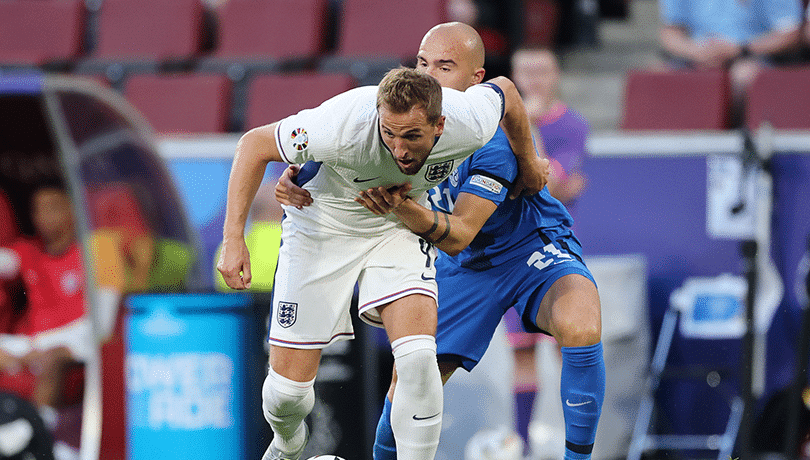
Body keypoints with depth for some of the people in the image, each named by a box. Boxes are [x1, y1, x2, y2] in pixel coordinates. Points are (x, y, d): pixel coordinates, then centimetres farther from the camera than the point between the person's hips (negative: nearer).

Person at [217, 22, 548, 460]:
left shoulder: (469, 124, -30)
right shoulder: (345, 125, -39)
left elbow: (503, 89, -4)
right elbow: (254, 145, -23)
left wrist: (527, 164, 13)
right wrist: (233, 238, -29)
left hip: (400, 227, 2)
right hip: (323, 225, -2)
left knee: (417, 356, -24)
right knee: (288, 386, -3)